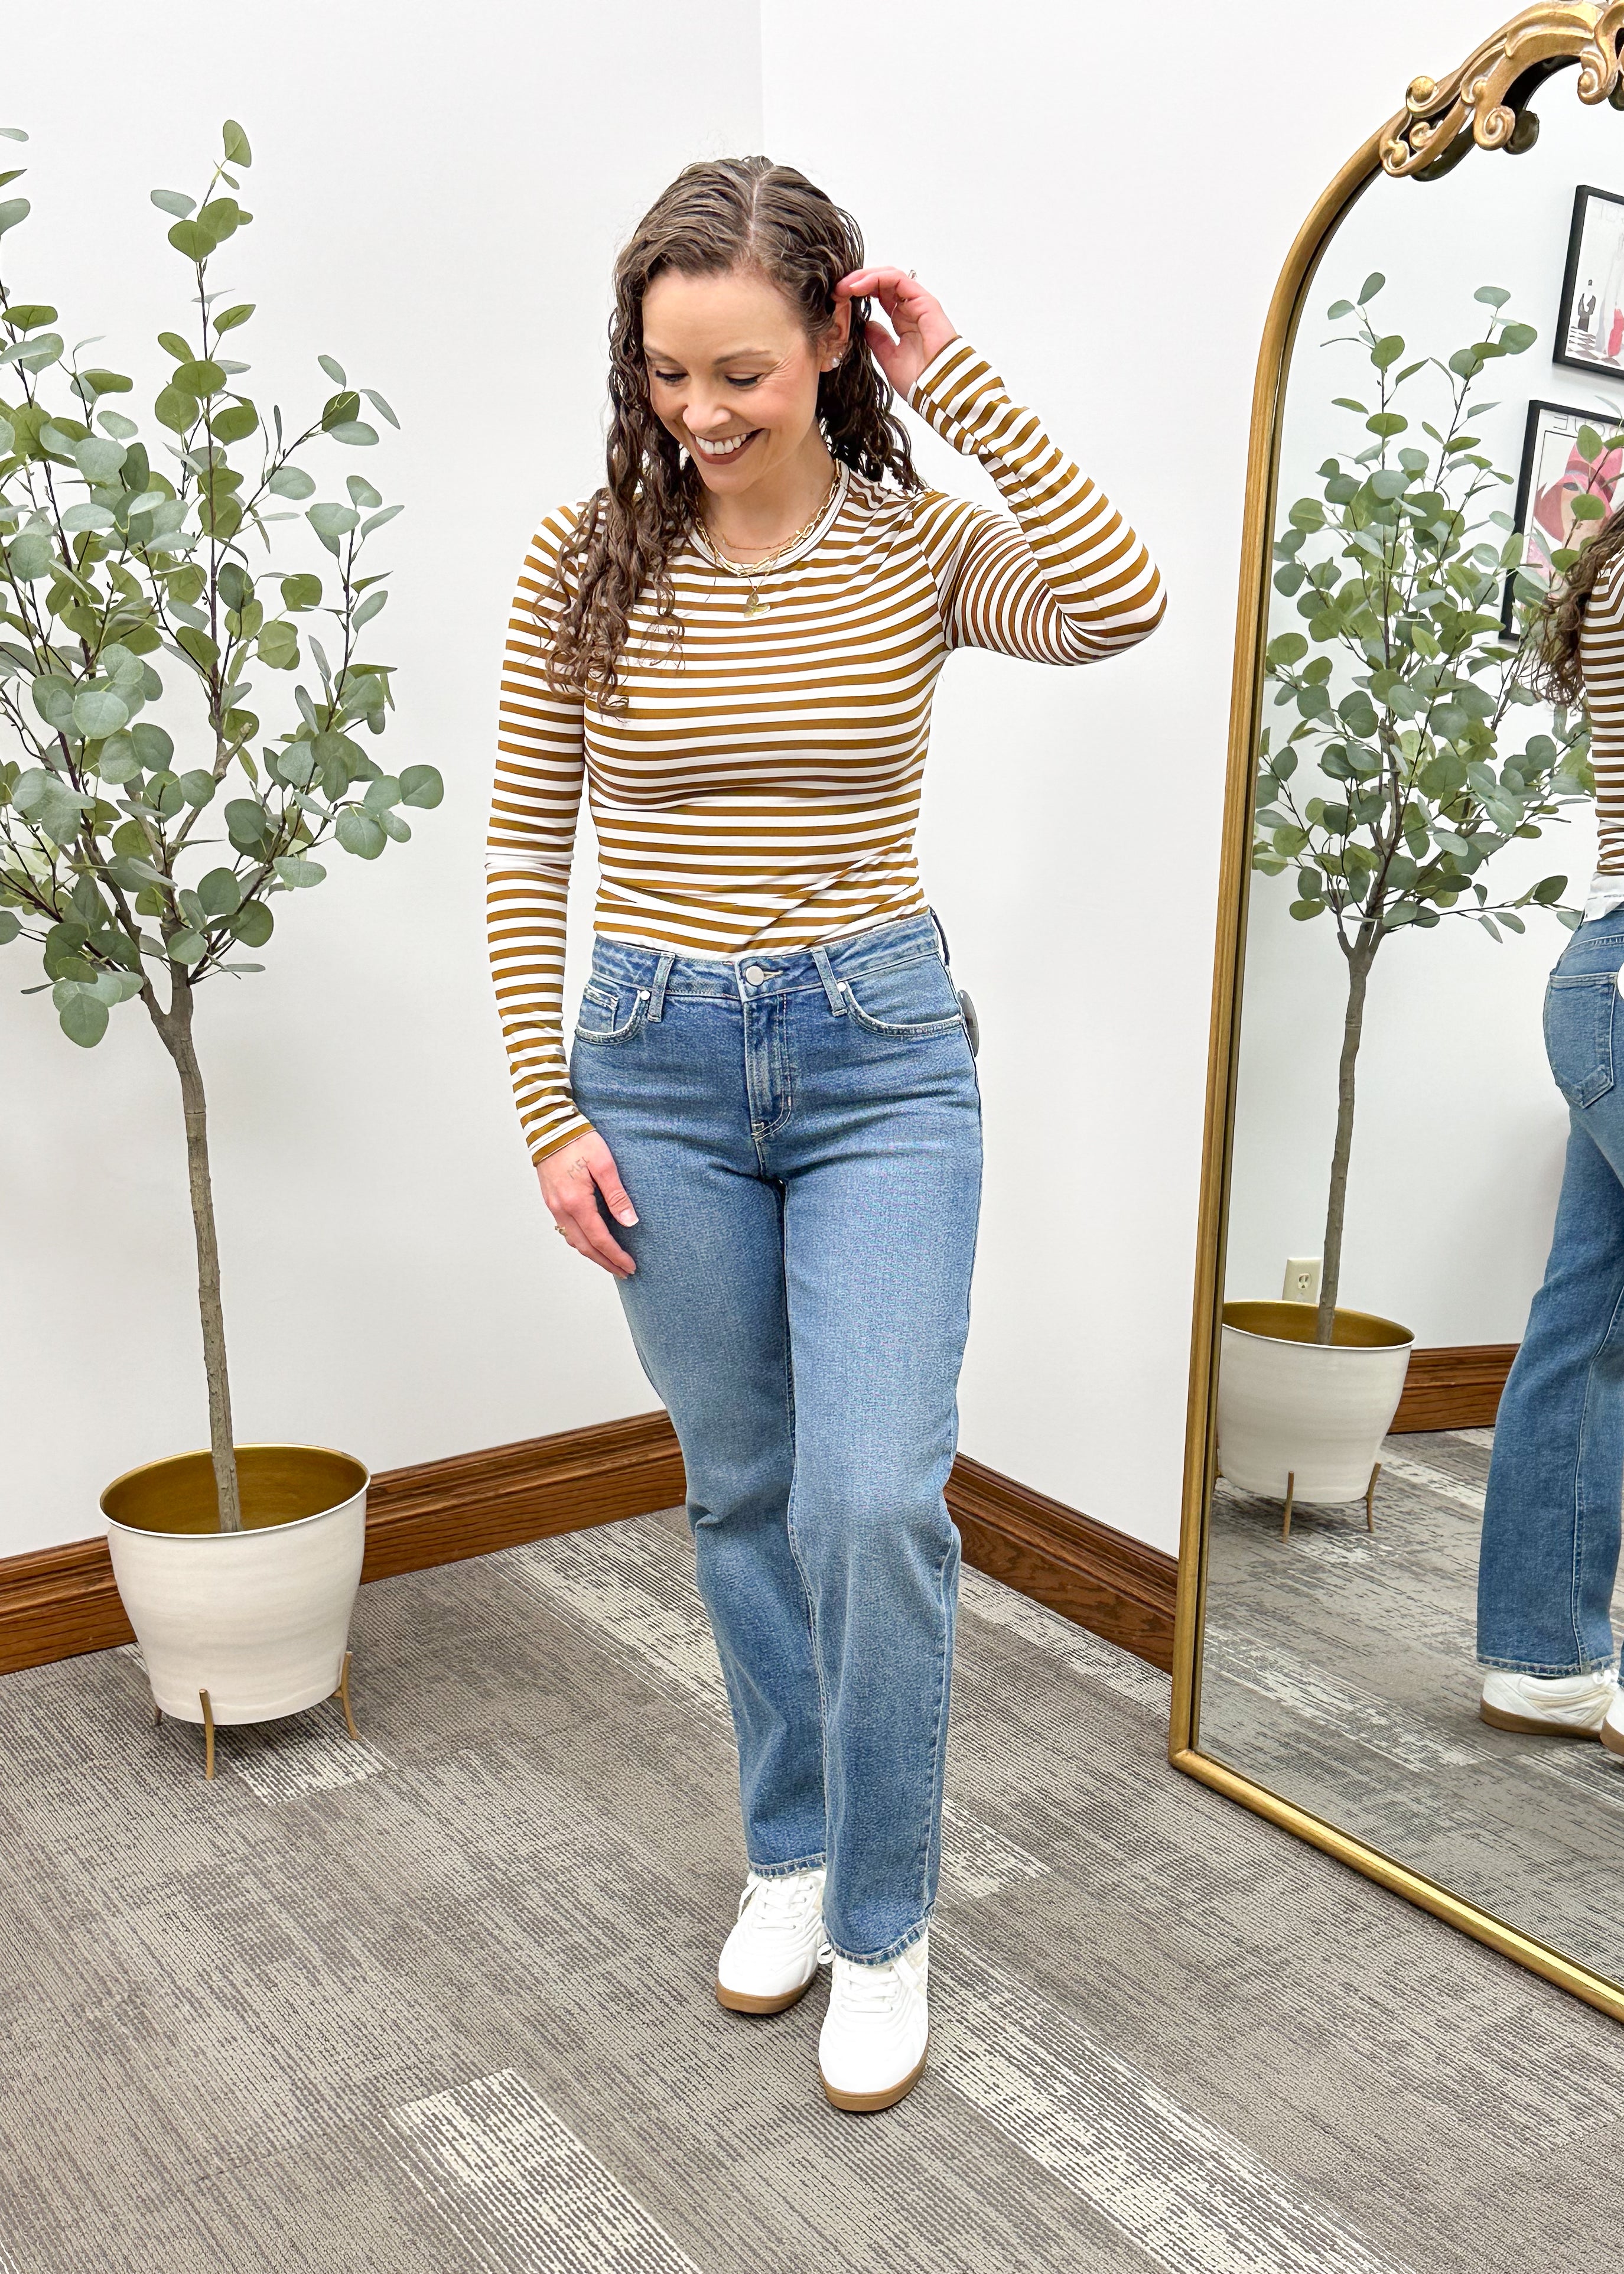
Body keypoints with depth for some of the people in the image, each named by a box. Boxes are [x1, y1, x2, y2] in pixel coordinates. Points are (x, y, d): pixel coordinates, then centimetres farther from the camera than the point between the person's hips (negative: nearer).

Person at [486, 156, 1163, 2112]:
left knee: (875, 1501, -9)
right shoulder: (588, 557, -2)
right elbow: (526, 850, 1)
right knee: (742, 1494, 14)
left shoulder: (922, 543, -3)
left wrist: (962, 389, -18)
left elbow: (1119, 609, -25)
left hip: (883, 1059, -1)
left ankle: (882, 1929, 15)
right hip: (657, 1064, 2)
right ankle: (788, 1855, 37)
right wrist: (548, 1115, -2)